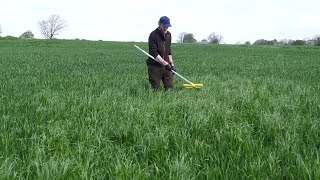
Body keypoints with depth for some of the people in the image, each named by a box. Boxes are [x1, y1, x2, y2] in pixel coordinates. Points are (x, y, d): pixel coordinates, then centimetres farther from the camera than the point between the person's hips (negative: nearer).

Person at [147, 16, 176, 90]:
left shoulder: (168, 34, 10)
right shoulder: (153, 35, -13)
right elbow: (154, 53, -20)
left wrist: (172, 64, 14)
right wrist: (165, 63, -25)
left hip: (166, 65, 6)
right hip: (155, 66, -6)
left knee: (170, 87, 1)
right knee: (155, 89, -4)